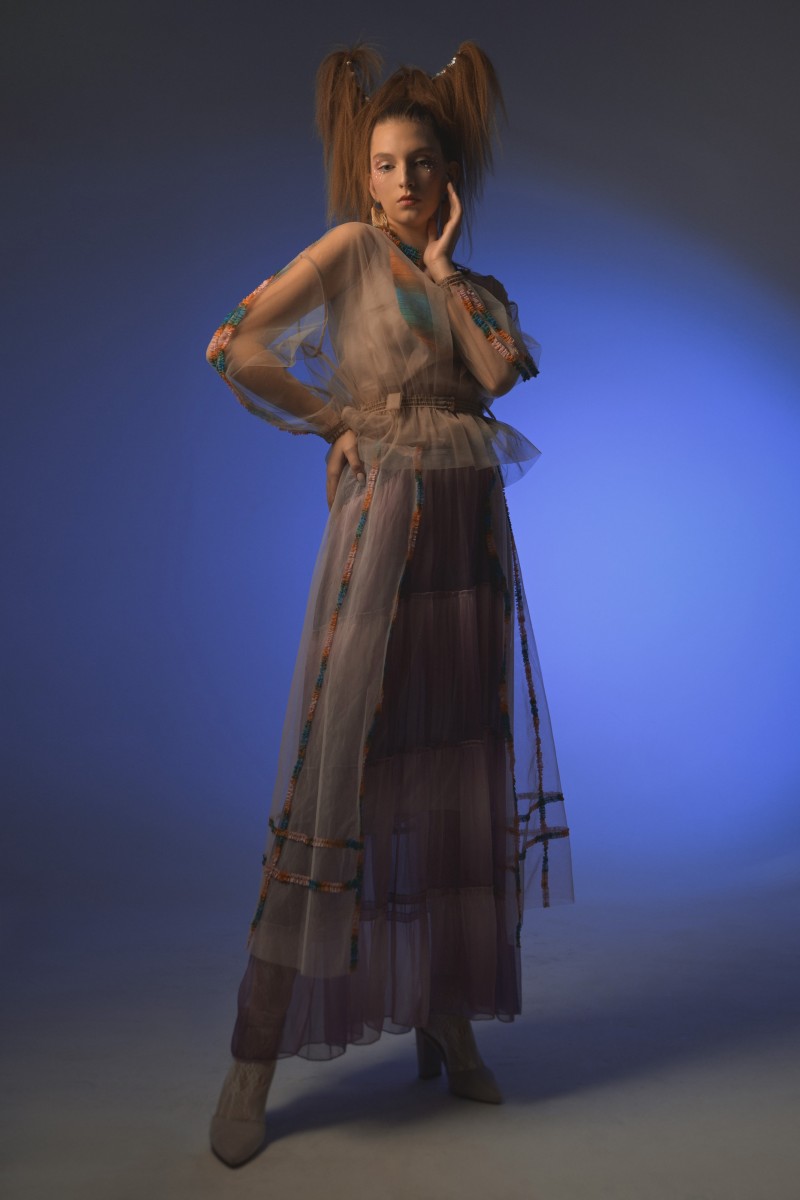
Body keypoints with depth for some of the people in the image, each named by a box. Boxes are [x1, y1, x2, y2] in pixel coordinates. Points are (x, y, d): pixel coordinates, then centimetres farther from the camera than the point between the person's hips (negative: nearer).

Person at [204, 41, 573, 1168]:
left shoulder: (481, 286, 19)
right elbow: (234, 345, -6)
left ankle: (448, 1016, 21)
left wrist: (443, 265, 2)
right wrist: (337, 419, -2)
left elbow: (499, 369, -2)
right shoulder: (353, 248, 4)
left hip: (474, 532, 6)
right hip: (386, 521, -5)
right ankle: (257, 1054, 4)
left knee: (463, 765, 5)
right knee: (341, 758, -8)